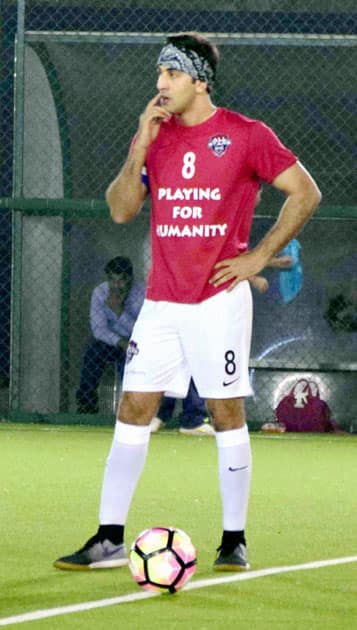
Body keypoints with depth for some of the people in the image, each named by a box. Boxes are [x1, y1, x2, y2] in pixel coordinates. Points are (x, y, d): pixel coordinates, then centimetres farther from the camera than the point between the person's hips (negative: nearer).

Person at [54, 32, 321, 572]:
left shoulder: (246, 136, -5)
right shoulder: (155, 135, 9)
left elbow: (306, 193, -3)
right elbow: (121, 209, 6)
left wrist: (259, 256, -6)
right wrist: (140, 148, -7)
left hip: (219, 299, -4)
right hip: (161, 300, 5)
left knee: (227, 412, -1)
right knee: (133, 409, 1)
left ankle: (234, 541, 7)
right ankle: (110, 539, 3)